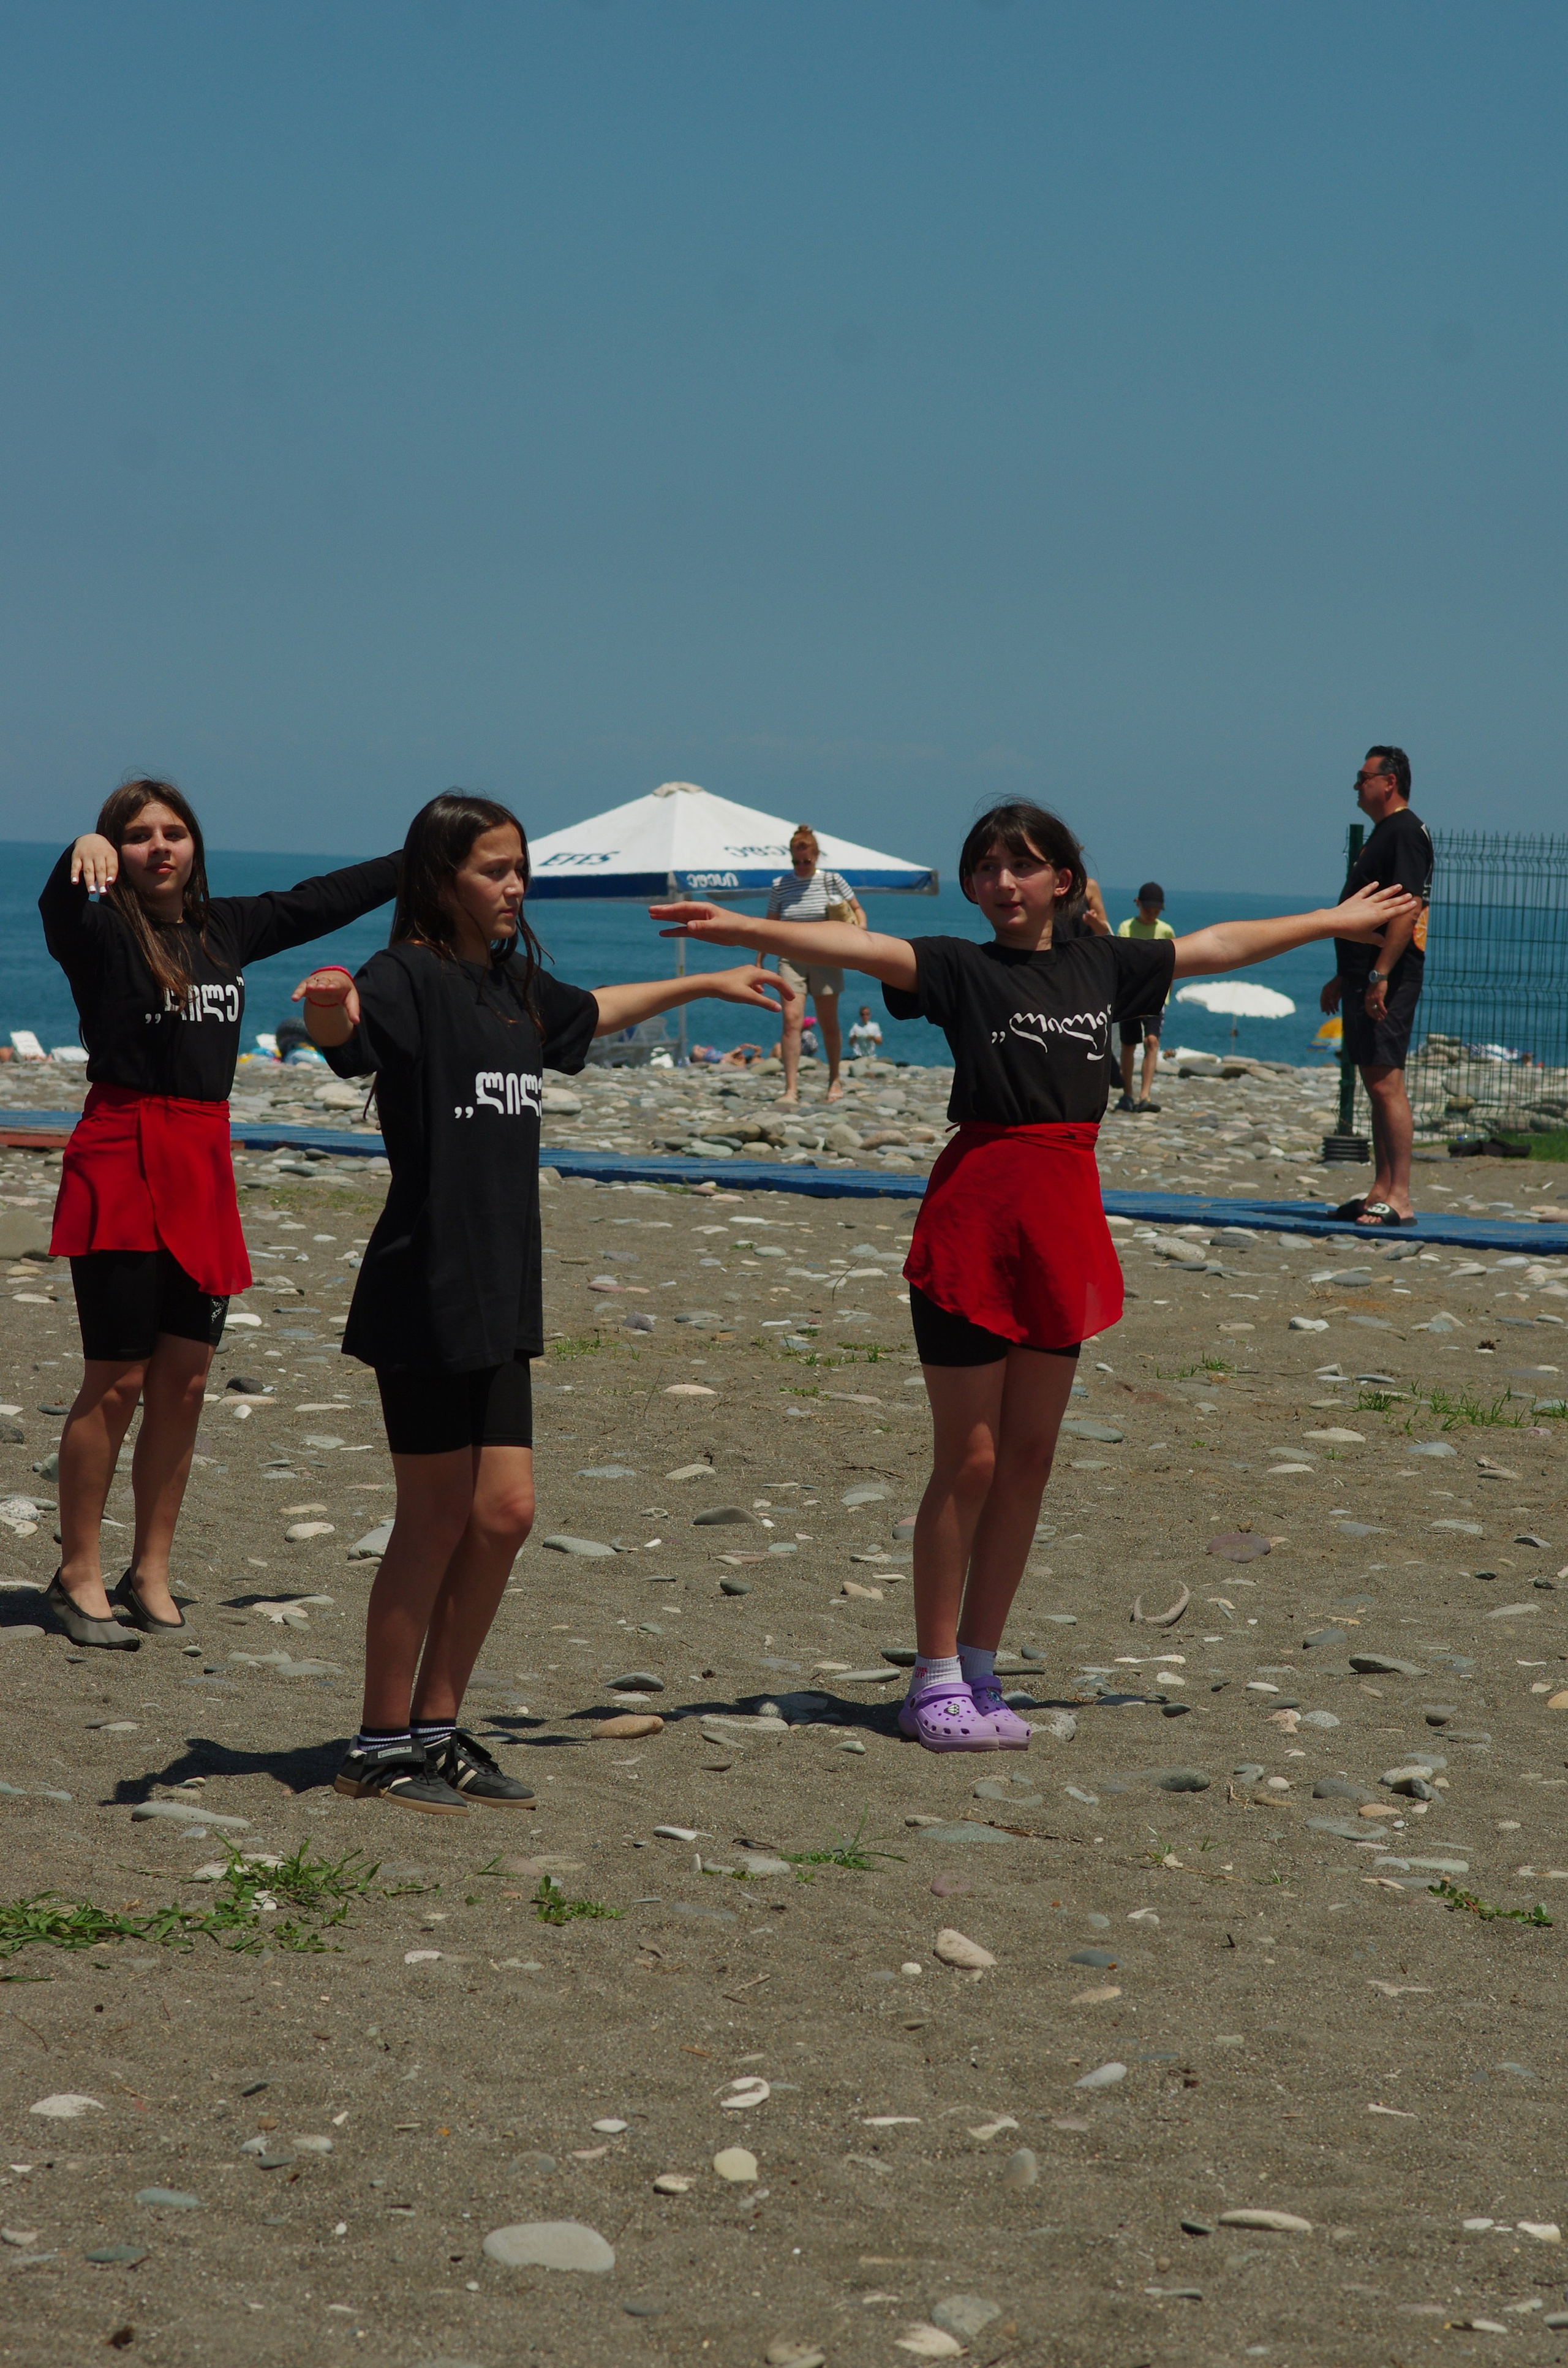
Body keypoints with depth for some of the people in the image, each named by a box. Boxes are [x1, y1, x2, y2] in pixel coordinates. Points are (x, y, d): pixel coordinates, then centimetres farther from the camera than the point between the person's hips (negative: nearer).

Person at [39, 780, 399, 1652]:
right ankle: (79, 1575, 6)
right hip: (123, 1161, -6)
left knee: (184, 1381, 7)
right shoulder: (101, 933, -6)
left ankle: (151, 1573, 17)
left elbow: (321, 902, 25)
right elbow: (60, 903, -28)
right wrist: (84, 855, -51)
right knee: (117, 1382, -5)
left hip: (205, 1164, 6)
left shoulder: (226, 928, 12)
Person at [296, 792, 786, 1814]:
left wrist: (710, 982, 45)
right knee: (439, 1519, -2)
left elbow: (596, 1011, 36)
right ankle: (382, 1745, 10)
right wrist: (326, 1006, -58)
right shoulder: (408, 979, -11)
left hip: (500, 1291, 8)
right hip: (425, 1289, -8)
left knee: (504, 1511, 5)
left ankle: (437, 1728, 17)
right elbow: (345, 1028, -34)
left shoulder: (516, 985, 14)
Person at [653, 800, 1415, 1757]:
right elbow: (858, 947, -19)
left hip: (1065, 1219, 5)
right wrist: (745, 929, -35)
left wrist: (1336, 921, 36)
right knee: (969, 1460, -3)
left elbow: (1221, 944, 26)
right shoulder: (959, 968, -2)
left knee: (1029, 1457, 8)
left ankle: (981, 1676, 16)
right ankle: (936, 1680, 7)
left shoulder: (1101, 965, 13)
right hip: (976, 1213, -5)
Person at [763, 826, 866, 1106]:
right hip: (791, 959, 0)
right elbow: (770, 927, 11)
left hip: (825, 959, 0)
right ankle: (791, 1088, -16)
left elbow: (857, 909, 11)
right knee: (791, 1019, -14)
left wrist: (860, 928, -10)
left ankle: (835, 1080, 27)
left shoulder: (832, 880, 1)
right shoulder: (780, 885, 3)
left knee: (829, 1024, 7)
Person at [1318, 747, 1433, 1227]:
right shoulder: (1383, 833, 21)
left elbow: (1408, 909, -21)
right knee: (1377, 1083, 10)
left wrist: (1379, 976, -26)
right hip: (1366, 977, 11)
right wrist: (1343, 978, 27)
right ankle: (1382, 1191, 13)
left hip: (1389, 982, -11)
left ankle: (1399, 1198, -16)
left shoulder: (1405, 833, -12)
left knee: (1386, 1083, -14)